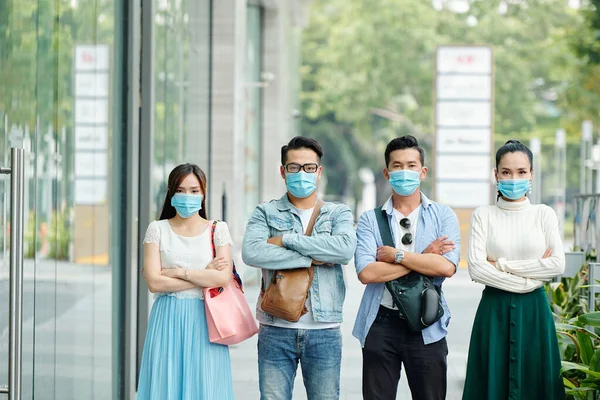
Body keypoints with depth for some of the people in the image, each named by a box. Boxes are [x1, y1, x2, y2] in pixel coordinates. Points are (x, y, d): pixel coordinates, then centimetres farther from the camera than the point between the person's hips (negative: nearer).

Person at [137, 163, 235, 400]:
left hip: (203, 320, 0)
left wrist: (178, 272, -10)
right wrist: (205, 277, -7)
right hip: (168, 321, 0)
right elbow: (154, 282, -7)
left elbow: (223, 278, -8)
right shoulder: (158, 229, 5)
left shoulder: (218, 230, 7)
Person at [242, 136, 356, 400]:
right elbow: (251, 252, -14)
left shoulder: (338, 213, 9)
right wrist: (311, 259, -13)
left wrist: (286, 240, -12)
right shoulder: (266, 213, 7)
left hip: (324, 331, 1)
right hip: (276, 330, -1)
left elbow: (345, 248, -13)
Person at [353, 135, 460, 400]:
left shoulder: (443, 216, 4)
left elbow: (447, 267, -13)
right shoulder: (370, 219, 3)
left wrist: (396, 255, -11)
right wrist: (423, 257, -11)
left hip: (426, 327, 0)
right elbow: (366, 272, -13)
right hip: (381, 324, 0)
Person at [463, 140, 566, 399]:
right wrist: (526, 281, -11)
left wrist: (503, 266, -9)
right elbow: (476, 269, -10)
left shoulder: (544, 214, 4)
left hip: (533, 310, 1)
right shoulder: (483, 215, 0)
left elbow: (557, 265, -7)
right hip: (494, 310, -1)